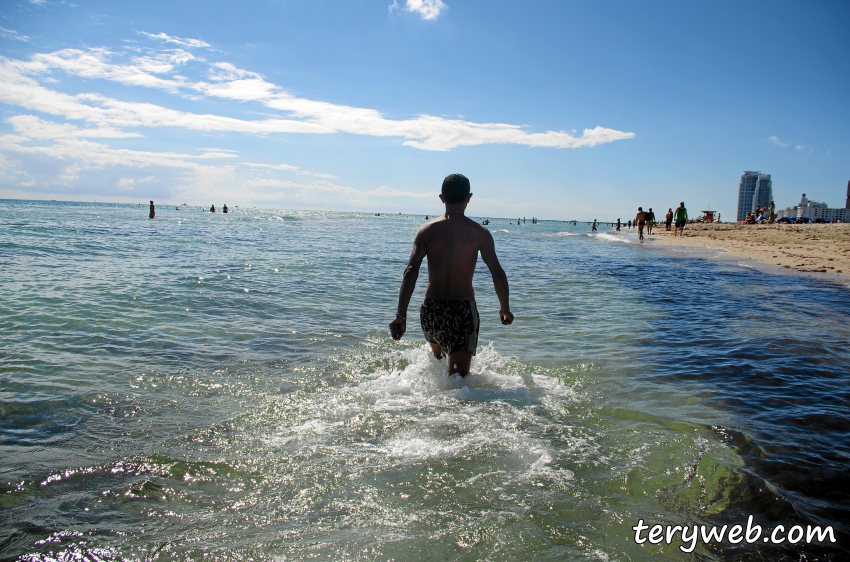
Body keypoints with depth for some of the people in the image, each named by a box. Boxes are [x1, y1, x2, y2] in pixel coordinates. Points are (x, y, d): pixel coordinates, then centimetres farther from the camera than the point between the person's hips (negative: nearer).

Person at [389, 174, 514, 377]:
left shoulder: (426, 230, 1)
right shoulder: (479, 233, -3)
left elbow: (411, 271, -10)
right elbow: (498, 274, -4)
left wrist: (401, 315, -13)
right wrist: (505, 308, 11)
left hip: (431, 310, 3)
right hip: (463, 310, -3)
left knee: (437, 355, 35)